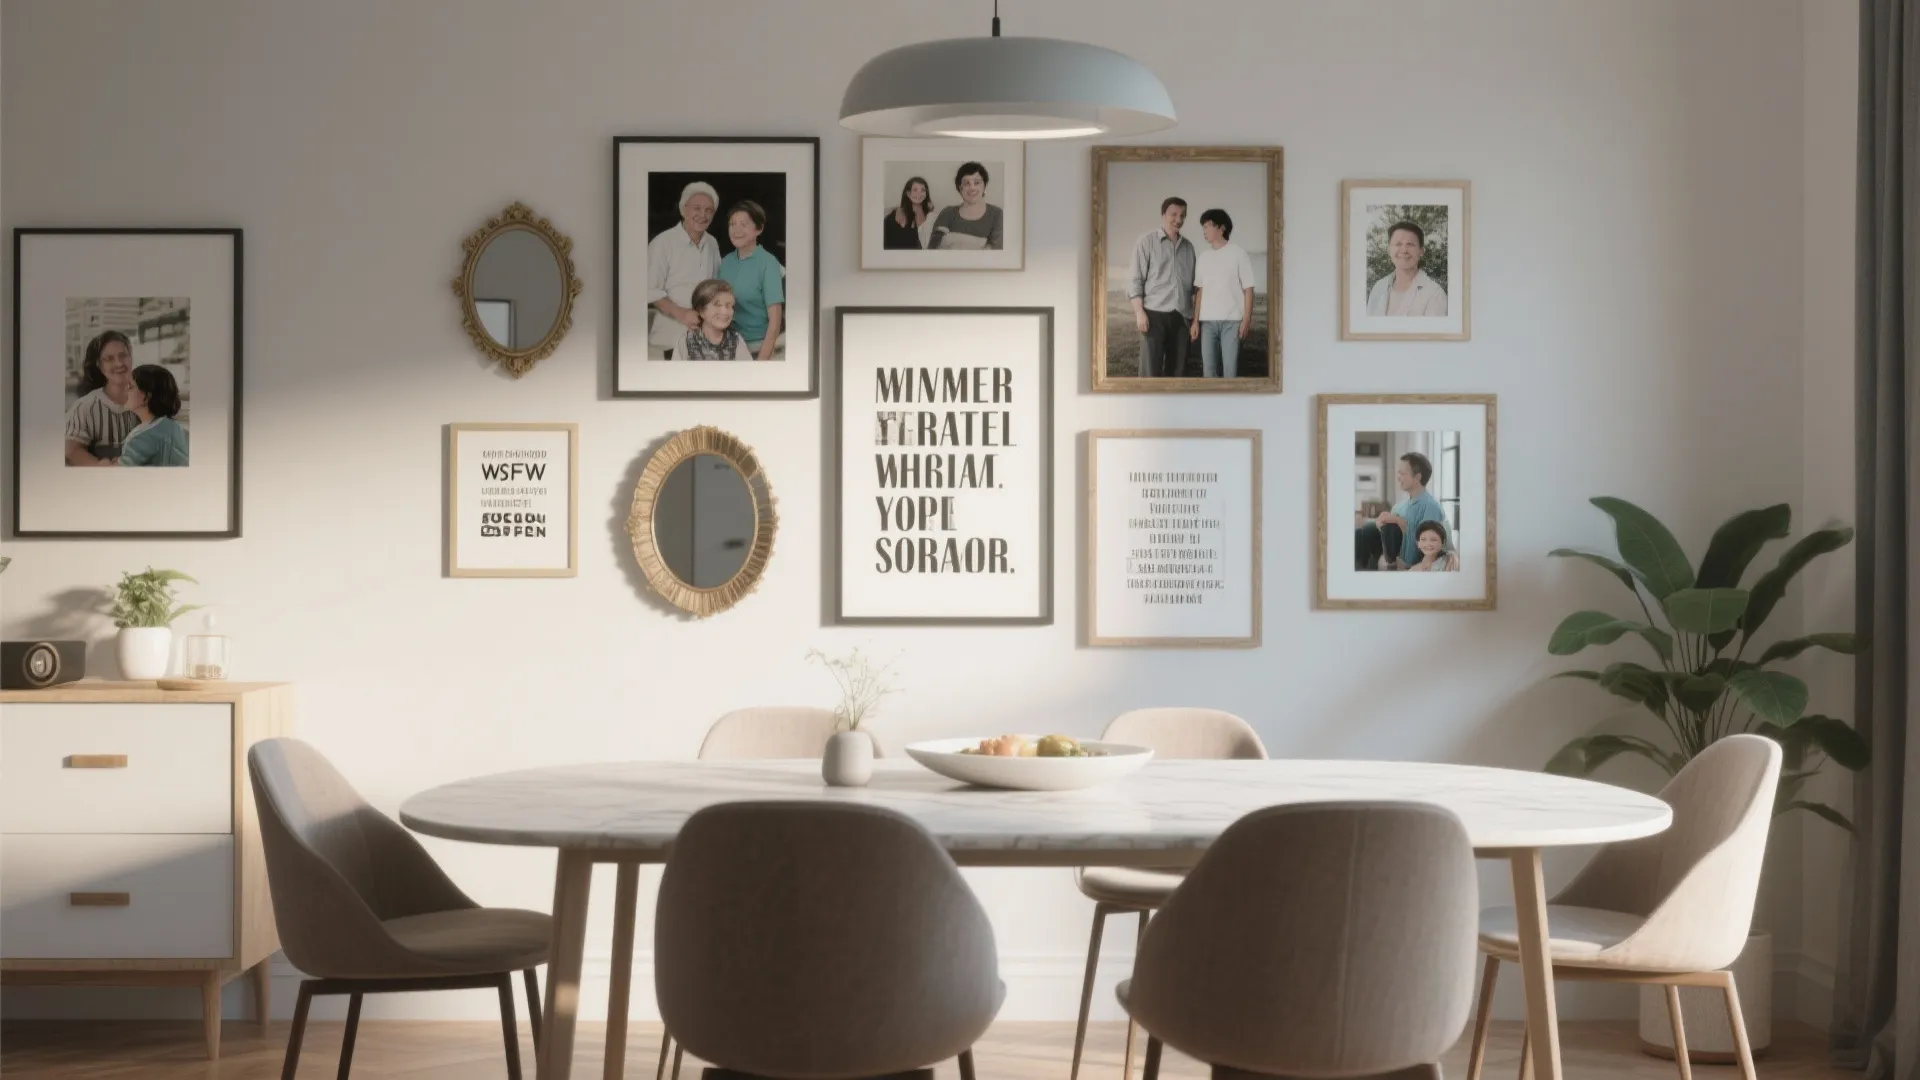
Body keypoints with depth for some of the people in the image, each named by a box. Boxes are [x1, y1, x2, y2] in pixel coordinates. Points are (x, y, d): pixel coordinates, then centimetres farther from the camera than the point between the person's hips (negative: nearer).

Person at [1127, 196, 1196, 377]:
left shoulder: (1188, 246, 15)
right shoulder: (1147, 241, 2)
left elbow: (1192, 283, 18)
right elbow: (1135, 279, -3)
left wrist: (1195, 315, 11)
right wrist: (1139, 312, -12)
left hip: (1180, 316, 5)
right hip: (1154, 314, -5)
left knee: (1176, 369, 4)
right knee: (1151, 371, -8)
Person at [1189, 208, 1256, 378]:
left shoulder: (1238, 253, -1)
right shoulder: (1203, 257, 12)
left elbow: (1248, 289, -2)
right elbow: (1199, 291, 14)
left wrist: (1247, 321, -8)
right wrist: (1195, 321, 6)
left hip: (1232, 321, -4)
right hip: (1207, 321, 4)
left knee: (1230, 369, -4)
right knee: (1209, 369, 3)